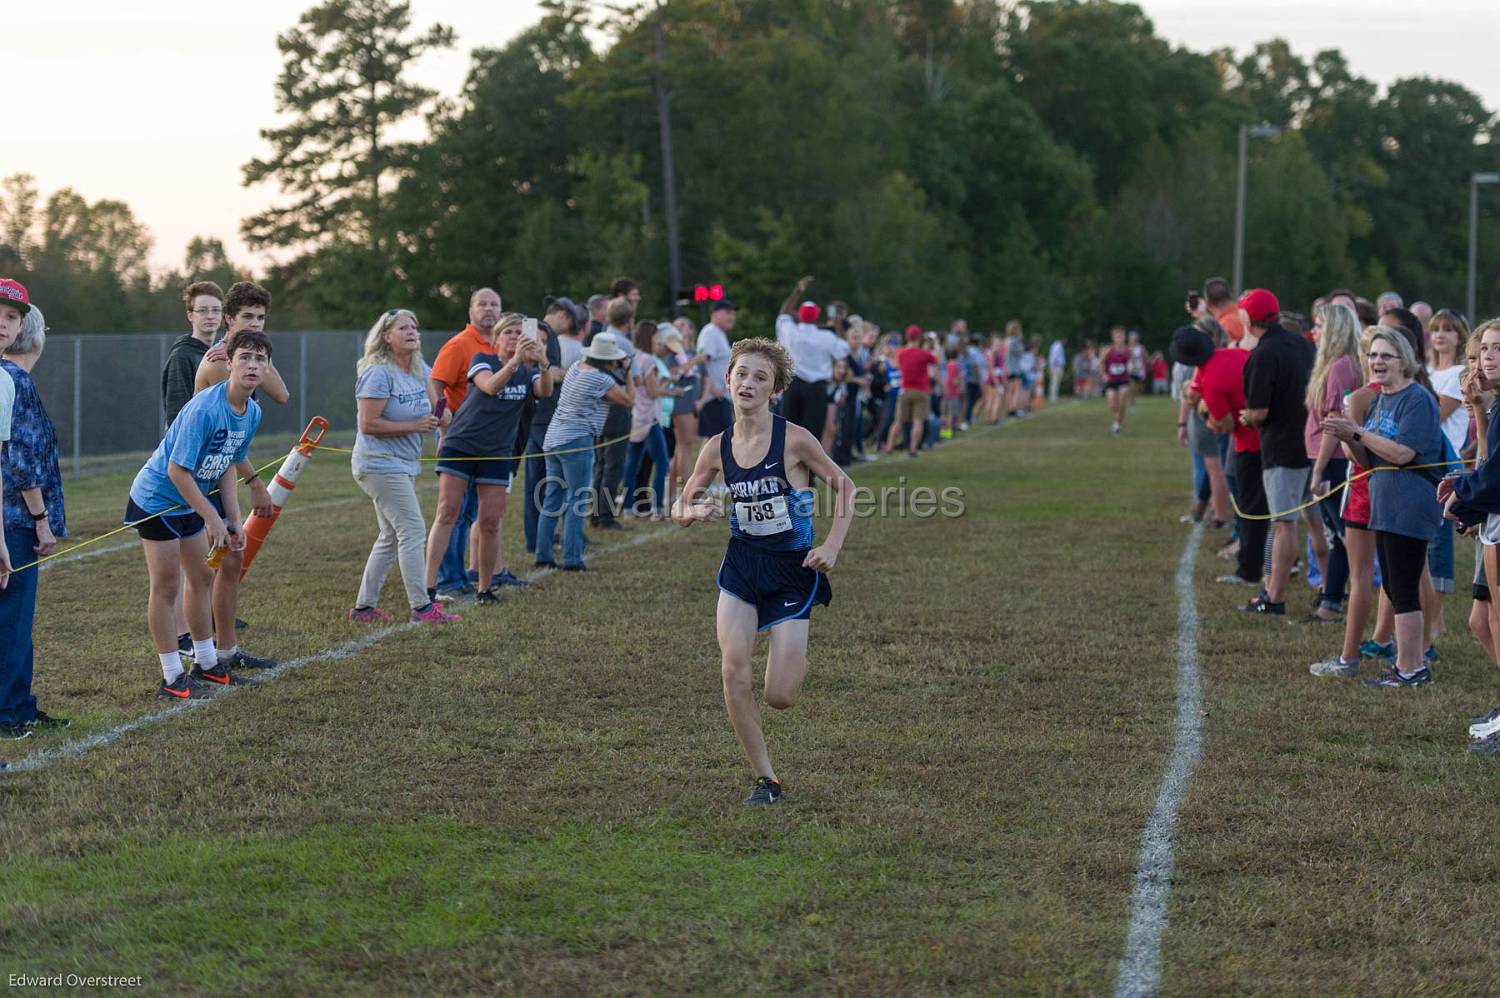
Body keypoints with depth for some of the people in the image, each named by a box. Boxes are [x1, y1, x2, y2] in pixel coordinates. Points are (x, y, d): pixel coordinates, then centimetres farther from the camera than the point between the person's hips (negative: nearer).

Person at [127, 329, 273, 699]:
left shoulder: (252, 413, -2)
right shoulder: (205, 408, -29)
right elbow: (177, 470, -27)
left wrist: (234, 522, 6)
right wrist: (213, 518, -21)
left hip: (190, 500, 9)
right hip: (156, 499, -9)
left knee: (202, 578, 16)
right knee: (166, 586, -4)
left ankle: (207, 664, 29)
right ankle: (172, 679, 2)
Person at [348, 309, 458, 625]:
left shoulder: (420, 370, 10)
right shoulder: (378, 373, -16)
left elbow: (437, 409, 24)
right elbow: (368, 424, -21)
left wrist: (438, 417, 1)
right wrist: (413, 426, -19)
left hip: (404, 465, 10)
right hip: (380, 465, -10)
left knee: (391, 537, 13)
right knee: (413, 531, -11)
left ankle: (364, 606, 20)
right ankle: (421, 607, -8)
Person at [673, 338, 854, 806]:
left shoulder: (794, 440, -13)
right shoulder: (717, 448, -2)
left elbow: (844, 486, -3)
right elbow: (680, 510, 8)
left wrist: (832, 546, -13)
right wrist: (698, 511, -15)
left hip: (793, 569, -3)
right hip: (741, 565, 3)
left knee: (779, 697, -7)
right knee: (733, 670, -16)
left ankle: (798, 657, 32)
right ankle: (765, 779, -1)